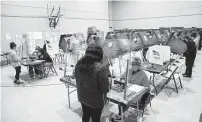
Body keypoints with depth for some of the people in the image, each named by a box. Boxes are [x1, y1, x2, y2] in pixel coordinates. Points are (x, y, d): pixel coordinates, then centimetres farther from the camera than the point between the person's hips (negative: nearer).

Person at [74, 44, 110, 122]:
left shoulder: (79, 64, -7)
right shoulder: (100, 68, -30)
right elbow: (105, 89, -23)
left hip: (82, 97, 6)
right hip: (95, 101, -6)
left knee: (85, 116, 28)